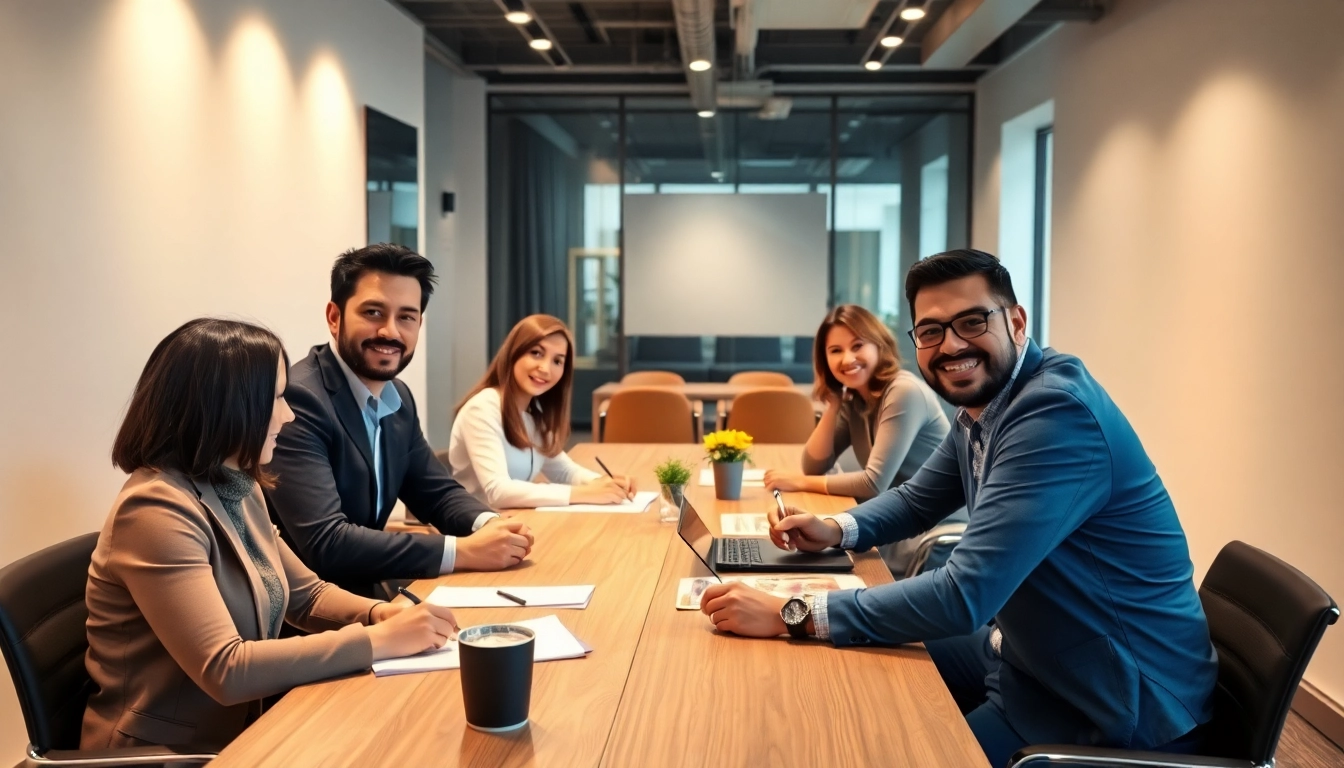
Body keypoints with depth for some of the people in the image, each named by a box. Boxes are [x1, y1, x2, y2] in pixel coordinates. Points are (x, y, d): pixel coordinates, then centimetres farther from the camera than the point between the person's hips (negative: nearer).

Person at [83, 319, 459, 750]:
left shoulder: (236, 489, 5)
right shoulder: (158, 510, -22)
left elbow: (306, 595, 14)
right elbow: (224, 671, -27)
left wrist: (379, 613, -6)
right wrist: (379, 640, -25)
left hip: (235, 733, 8)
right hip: (165, 751, -7)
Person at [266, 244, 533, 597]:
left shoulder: (398, 399, 5)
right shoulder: (296, 400, -22)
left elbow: (437, 492, 14)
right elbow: (324, 543, -28)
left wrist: (489, 525, -8)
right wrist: (463, 552, -26)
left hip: (368, 594, 8)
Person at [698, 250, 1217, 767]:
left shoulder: (1056, 412, -28)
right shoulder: (981, 404, 3)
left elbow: (965, 595, -33)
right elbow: (918, 499, 19)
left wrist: (789, 615, -29)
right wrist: (836, 530, -2)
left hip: (1114, 700, -9)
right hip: (1031, 650, 9)